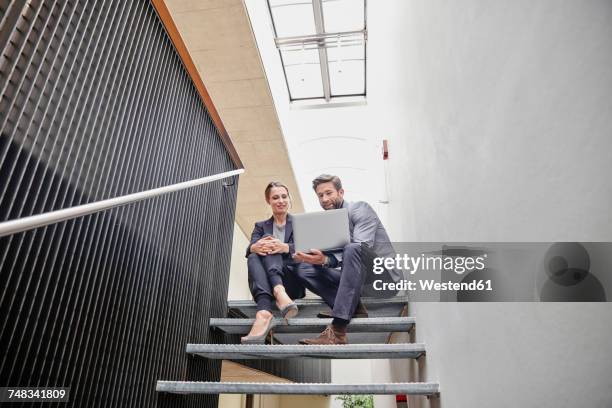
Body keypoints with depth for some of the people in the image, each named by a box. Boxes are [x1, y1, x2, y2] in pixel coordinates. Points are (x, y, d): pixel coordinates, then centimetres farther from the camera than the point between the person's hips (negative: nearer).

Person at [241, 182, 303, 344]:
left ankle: (279, 293, -48)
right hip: (265, 283, 2)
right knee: (254, 257, -29)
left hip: (293, 283, -1)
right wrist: (256, 247, -28)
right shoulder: (260, 226, 20)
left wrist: (285, 247, -27)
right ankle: (264, 312, -51)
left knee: (270, 249, -24)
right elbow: (250, 249, -1)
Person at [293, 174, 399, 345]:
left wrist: (326, 260, -37)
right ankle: (353, 308, -15)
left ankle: (337, 332, -40)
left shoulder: (359, 209, -8)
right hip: (354, 278, 6)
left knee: (351, 249, -36)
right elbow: (331, 259, 4)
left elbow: (363, 247, -24)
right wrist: (314, 257, -19)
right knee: (305, 270, -6)